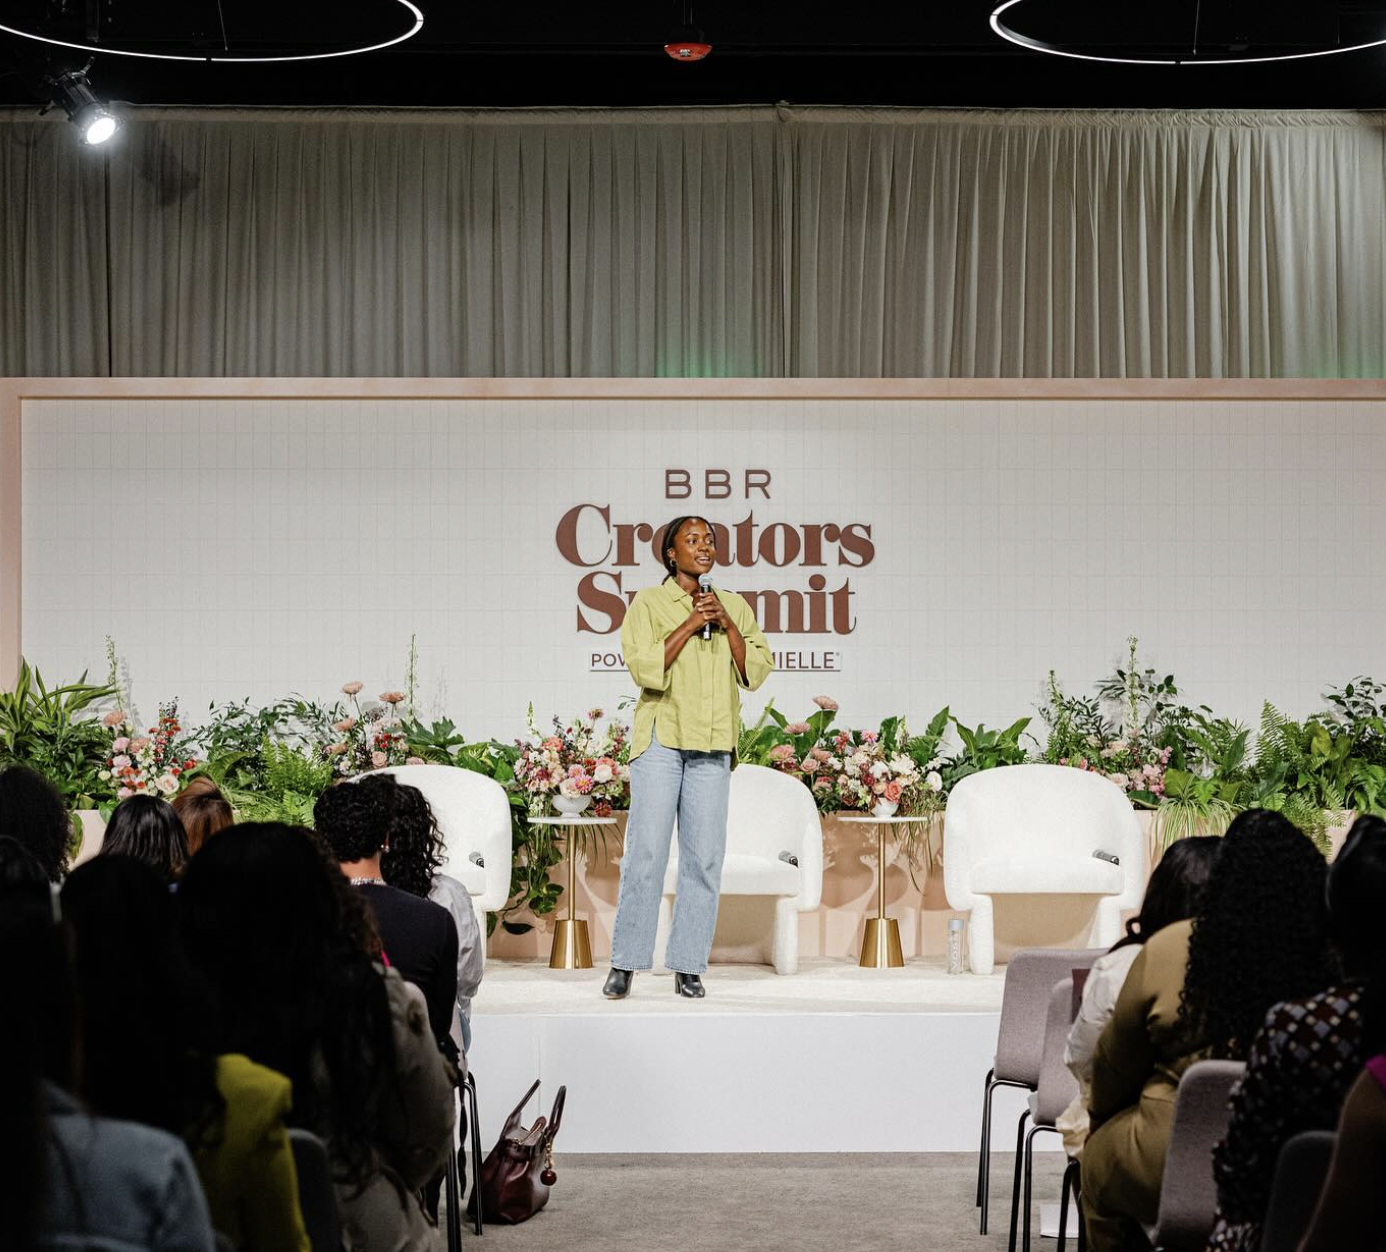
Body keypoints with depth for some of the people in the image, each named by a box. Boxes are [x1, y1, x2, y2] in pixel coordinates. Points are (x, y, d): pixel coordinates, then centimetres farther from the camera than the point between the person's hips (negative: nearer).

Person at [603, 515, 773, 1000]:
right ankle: (624, 964, -1)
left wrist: (726, 623, -3)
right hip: (661, 738, -3)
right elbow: (645, 669, -9)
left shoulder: (734, 606, 15)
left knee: (704, 855, 0)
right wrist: (691, 623, -10)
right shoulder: (649, 603, 4)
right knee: (646, 849, -7)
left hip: (712, 745, 3)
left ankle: (688, 966, 6)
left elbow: (756, 672, 6)